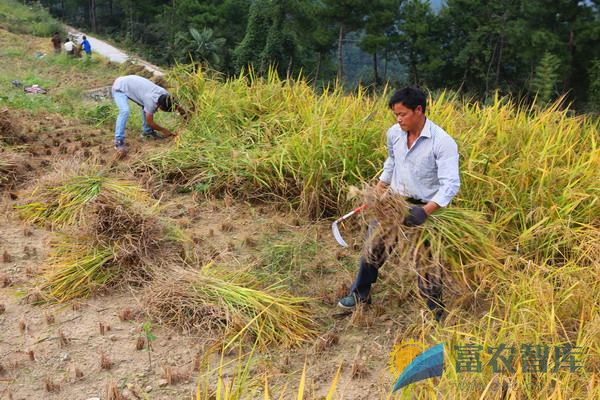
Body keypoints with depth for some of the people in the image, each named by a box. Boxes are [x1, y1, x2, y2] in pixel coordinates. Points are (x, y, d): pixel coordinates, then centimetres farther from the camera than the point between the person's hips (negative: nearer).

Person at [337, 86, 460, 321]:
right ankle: (360, 294, 37)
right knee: (373, 247, 15)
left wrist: (427, 211, -39)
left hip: (423, 207, -5)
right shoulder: (394, 133, -4)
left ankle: (435, 312, 24)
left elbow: (451, 184, -27)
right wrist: (380, 185, 16)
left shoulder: (442, 142, -23)